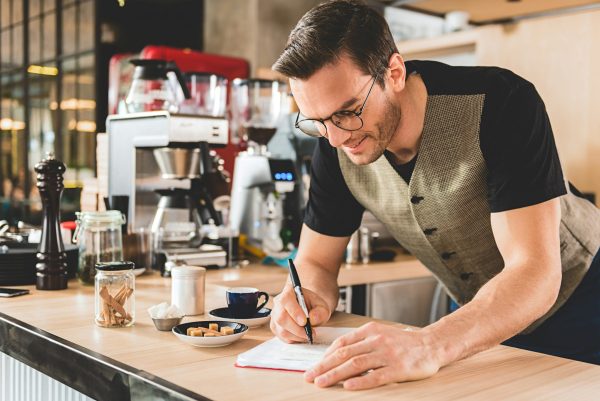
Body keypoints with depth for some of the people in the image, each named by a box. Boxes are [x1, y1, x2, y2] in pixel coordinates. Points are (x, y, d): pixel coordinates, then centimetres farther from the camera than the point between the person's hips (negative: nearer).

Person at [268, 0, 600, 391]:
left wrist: (429, 345, -52)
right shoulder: (336, 145, -16)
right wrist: (310, 299, -30)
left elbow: (536, 274, -37)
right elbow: (316, 262, -7)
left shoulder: (501, 104, -31)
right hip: (477, 316, 4)